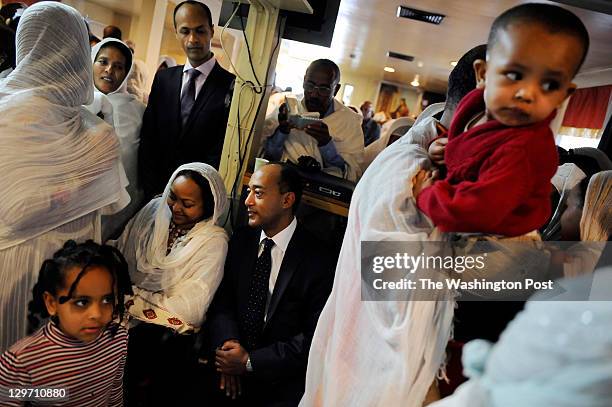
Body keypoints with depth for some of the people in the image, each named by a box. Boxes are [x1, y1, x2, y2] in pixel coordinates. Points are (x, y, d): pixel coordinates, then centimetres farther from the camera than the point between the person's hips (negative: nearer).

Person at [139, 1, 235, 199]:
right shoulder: (163, 78, 4)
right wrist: (151, 189, -8)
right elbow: (147, 138, 1)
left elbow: (220, 152, -12)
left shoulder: (231, 85, -11)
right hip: (156, 188, 4)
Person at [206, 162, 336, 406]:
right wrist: (227, 342, -14)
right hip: (232, 356, 3)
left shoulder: (317, 261, -13)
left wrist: (250, 362, -14)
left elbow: (313, 338, -12)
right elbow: (223, 299, 5)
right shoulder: (242, 239, 3)